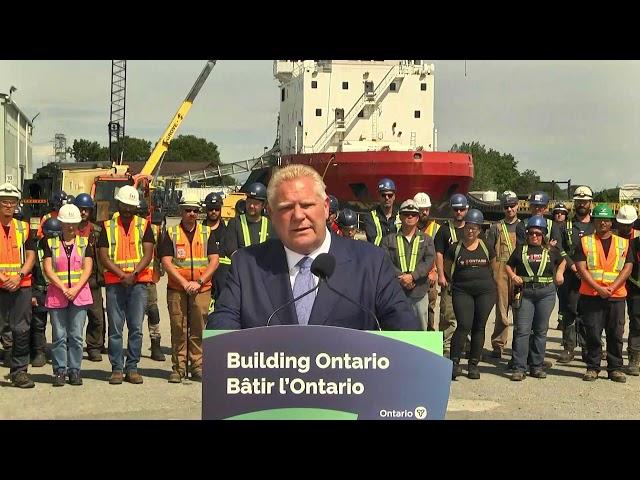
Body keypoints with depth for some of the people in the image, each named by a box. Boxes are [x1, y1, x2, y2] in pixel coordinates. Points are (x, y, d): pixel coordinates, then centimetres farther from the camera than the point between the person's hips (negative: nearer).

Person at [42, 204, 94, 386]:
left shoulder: (84, 243, 9)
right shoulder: (51, 243, 6)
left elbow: (87, 269, 1)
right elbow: (48, 269, -1)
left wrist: (75, 289, -11)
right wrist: (63, 289, -12)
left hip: (80, 294, 1)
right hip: (56, 295, 0)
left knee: (76, 335, 1)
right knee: (59, 336, 1)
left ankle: (74, 370, 9)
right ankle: (60, 371, 8)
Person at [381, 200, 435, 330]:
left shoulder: (426, 240, 12)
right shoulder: (389, 240, 8)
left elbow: (429, 261, -3)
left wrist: (412, 276, -18)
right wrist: (401, 277, -17)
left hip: (419, 292, 1)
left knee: (421, 329, 7)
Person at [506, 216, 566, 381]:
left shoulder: (551, 251, 10)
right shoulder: (520, 249, 8)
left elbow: (562, 261, 28)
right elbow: (508, 266, 15)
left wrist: (559, 273, 11)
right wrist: (513, 276, -3)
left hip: (546, 292, 1)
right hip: (525, 292, -1)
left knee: (541, 330, 7)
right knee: (522, 330, -6)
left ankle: (537, 366, 15)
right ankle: (519, 368, -4)